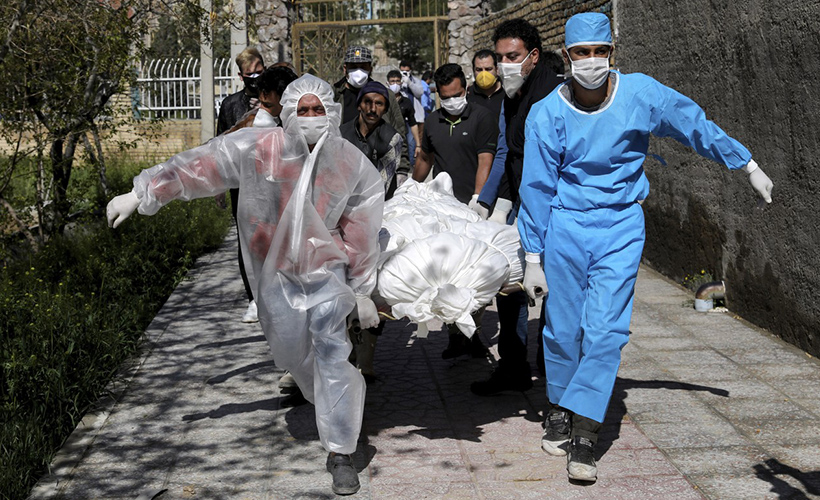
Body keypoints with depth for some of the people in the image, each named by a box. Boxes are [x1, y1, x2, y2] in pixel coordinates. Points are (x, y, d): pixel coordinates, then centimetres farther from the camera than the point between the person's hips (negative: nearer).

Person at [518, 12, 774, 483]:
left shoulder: (642, 94, -7)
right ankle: (559, 409, 30)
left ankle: (584, 434, -5)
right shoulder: (548, 114, -8)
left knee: (605, 329, -10)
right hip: (565, 225, 0)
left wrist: (749, 166, 14)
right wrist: (534, 257, -1)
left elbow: (697, 127, 8)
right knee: (564, 328, 5)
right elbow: (536, 188, -2)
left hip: (621, 226, 0)